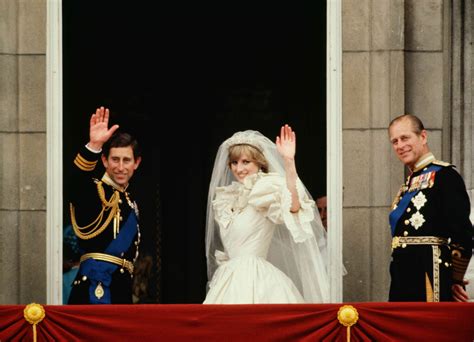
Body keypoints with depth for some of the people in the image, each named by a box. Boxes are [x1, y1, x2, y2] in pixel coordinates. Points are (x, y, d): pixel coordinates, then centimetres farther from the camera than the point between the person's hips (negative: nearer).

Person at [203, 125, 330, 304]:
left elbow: (293, 206, -29)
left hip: (256, 281, -7)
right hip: (229, 281, 7)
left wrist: (289, 162, -34)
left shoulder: (266, 193, -6)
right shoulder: (227, 198, 17)